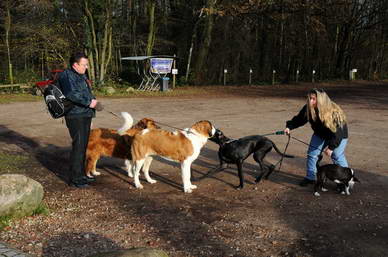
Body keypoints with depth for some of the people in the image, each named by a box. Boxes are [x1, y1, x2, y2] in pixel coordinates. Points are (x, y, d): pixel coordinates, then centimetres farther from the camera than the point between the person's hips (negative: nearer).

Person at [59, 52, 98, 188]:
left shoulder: (81, 75, 19)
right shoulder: (66, 75, -12)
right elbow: (71, 94, -26)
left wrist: (93, 100, 11)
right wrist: (88, 102, -22)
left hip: (85, 115, 10)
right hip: (75, 116, -10)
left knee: (83, 146, 15)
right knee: (78, 146, -8)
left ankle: (81, 174, 26)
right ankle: (74, 178, 0)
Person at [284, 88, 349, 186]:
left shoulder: (334, 112, -37)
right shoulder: (308, 108, -24)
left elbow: (337, 132, -34)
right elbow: (299, 119, -9)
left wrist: (331, 147, -36)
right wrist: (289, 126, -25)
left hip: (338, 134, -5)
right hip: (320, 133, 5)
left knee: (337, 156, -6)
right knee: (312, 154, 4)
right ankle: (310, 177, 19)